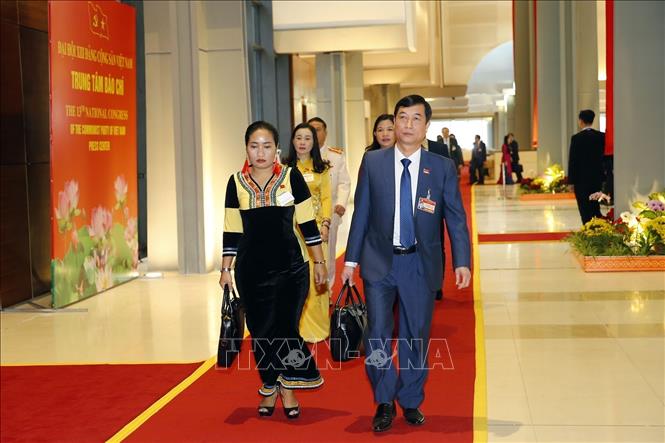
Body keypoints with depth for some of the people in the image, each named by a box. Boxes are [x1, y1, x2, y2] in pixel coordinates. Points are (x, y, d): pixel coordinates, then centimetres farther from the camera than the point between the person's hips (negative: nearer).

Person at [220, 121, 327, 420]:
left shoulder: (291, 177, -1)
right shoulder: (236, 182, 3)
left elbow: (307, 223, 2)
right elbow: (231, 231, 7)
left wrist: (319, 261, 2)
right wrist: (226, 269, 6)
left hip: (290, 267, -2)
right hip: (251, 269, 2)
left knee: (284, 328, -7)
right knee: (260, 333, 7)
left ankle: (287, 387, 11)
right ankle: (269, 390, 23)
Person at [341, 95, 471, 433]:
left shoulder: (443, 168, -1)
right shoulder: (372, 162, 0)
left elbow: (456, 217, 0)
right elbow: (361, 213, 4)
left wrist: (462, 262, -10)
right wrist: (351, 259, 3)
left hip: (421, 264, 0)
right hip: (379, 262, 0)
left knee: (416, 337, 9)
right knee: (377, 335, -5)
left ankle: (411, 402, 27)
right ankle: (384, 403, 14)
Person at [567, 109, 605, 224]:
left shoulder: (576, 138, -11)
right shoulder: (602, 136, 2)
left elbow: (572, 161, -9)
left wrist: (571, 181, -4)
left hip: (582, 180, -5)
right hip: (597, 178, 5)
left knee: (585, 209, -1)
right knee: (595, 208, 15)